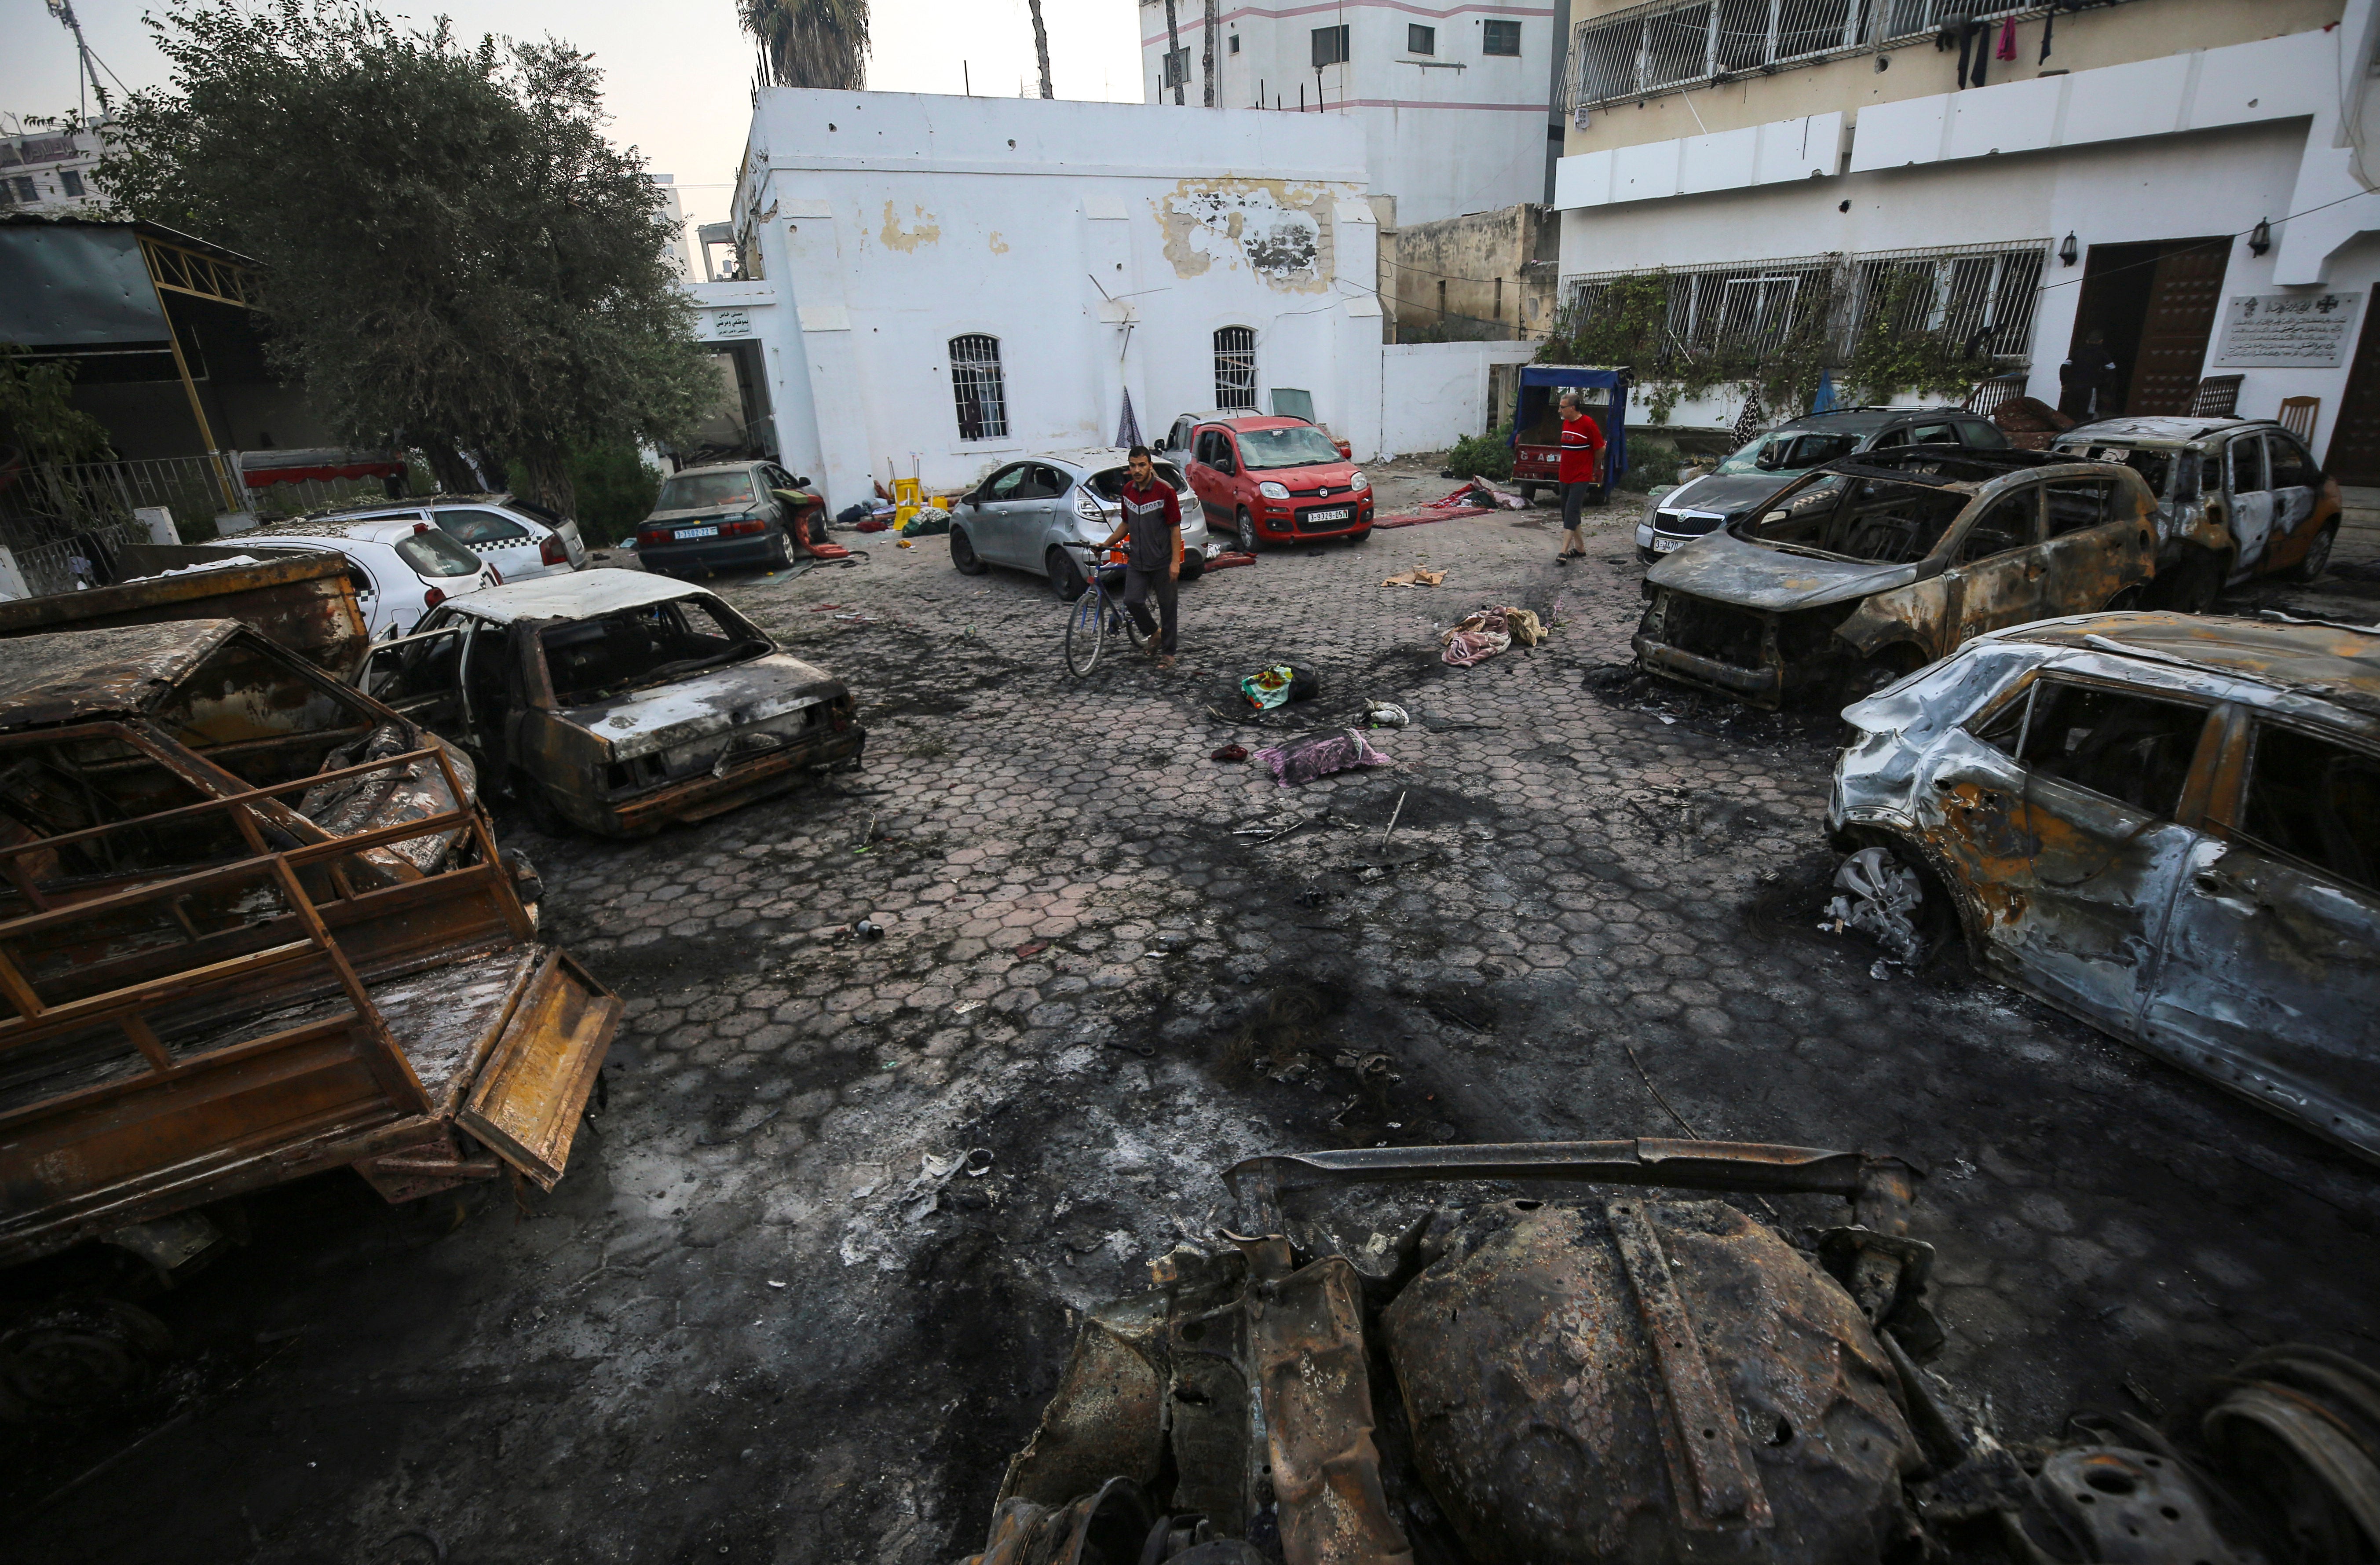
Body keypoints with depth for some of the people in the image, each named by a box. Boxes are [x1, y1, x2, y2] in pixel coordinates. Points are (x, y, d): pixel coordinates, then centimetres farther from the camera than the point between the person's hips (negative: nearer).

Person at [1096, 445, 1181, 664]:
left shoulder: (1165, 491, -11)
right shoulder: (1128, 490, 6)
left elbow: (1175, 528, -10)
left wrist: (1175, 562, -15)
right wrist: (1106, 544, 10)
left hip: (1163, 562, -5)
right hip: (1137, 561, 5)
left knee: (1167, 607, 4)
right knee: (1132, 601, -7)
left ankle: (1168, 652, 18)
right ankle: (1153, 634, 20)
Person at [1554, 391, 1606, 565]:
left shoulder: (1588, 424, -12)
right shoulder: (1566, 423, 10)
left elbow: (1600, 449, -7)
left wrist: (1595, 469, 5)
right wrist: (1563, 470, 18)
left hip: (1581, 478, -8)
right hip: (1565, 477, 8)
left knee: (1571, 512, -15)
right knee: (1567, 513, 12)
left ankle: (1563, 551, -20)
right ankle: (1580, 547, 24)